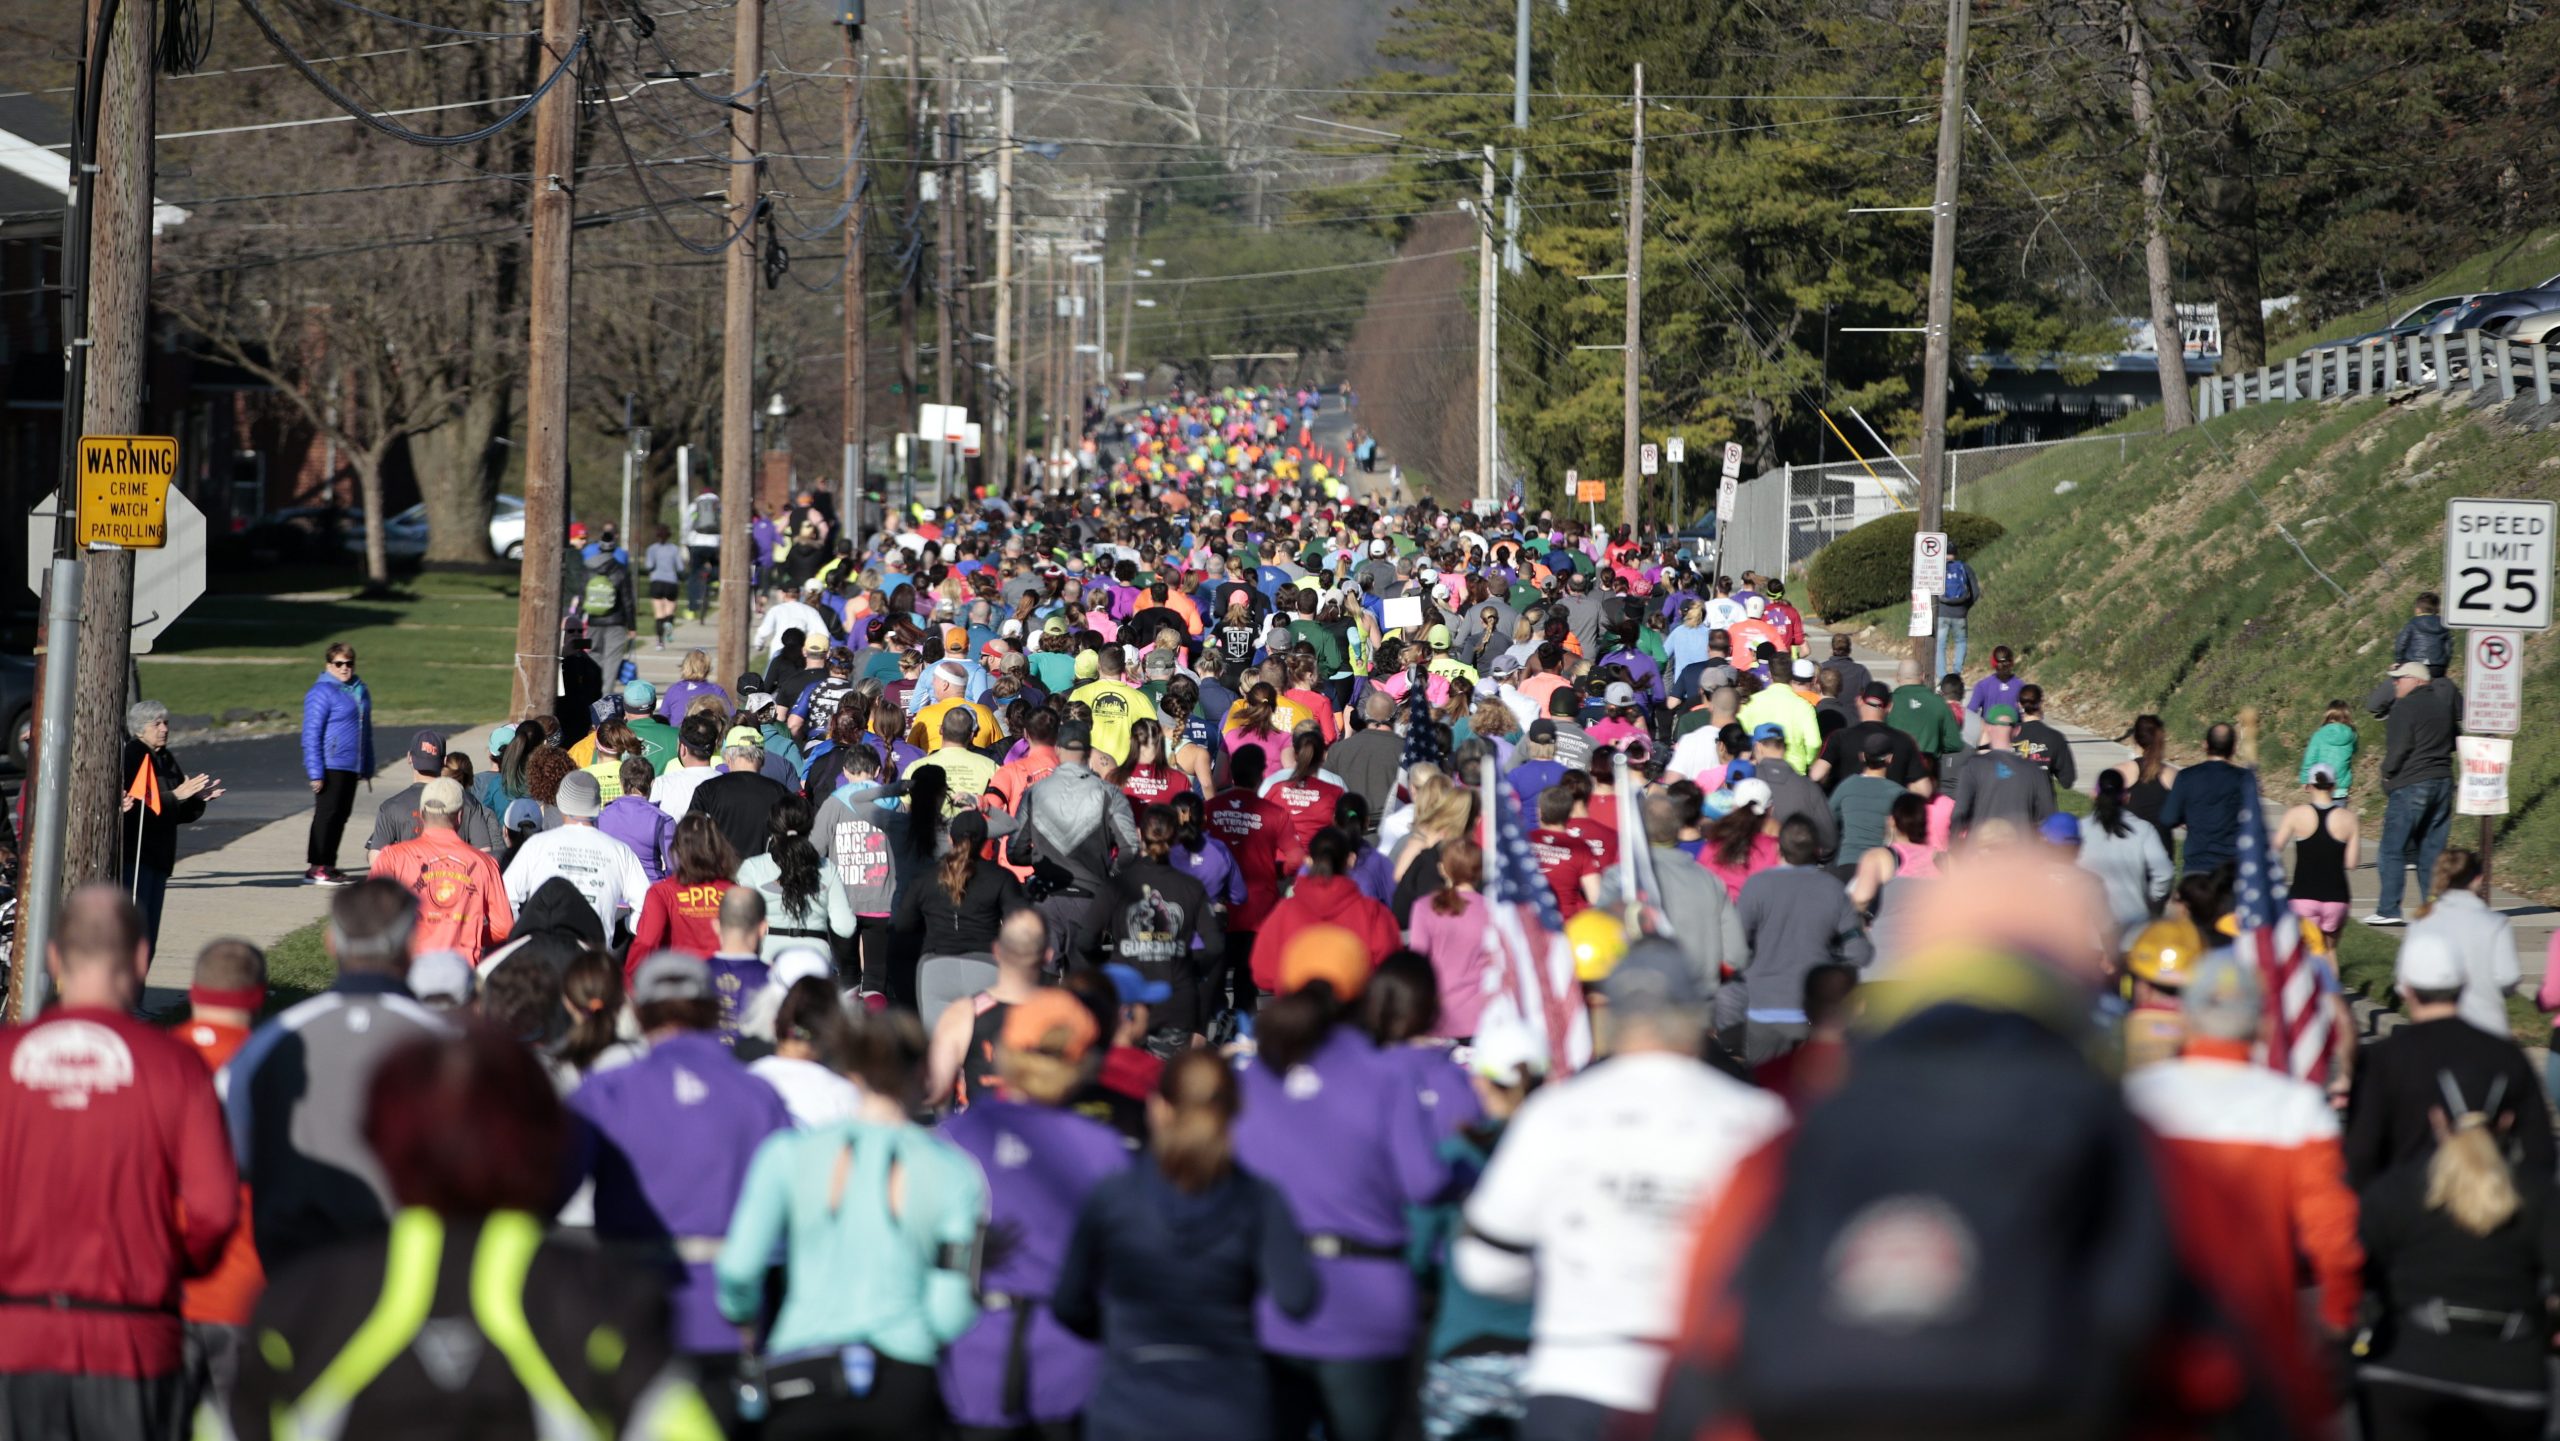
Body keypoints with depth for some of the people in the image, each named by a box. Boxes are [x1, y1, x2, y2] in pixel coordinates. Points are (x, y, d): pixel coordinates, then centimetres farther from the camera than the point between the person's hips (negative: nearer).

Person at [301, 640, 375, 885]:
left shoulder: (360, 691, 13)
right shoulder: (322, 692, -11)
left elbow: (366, 731, 22)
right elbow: (311, 734, -13)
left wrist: (367, 766, 20)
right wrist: (315, 771, -18)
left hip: (351, 768, 8)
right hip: (330, 767, -8)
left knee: (341, 815, 11)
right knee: (327, 814, -5)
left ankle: (328, 865, 19)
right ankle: (316, 868, 0)